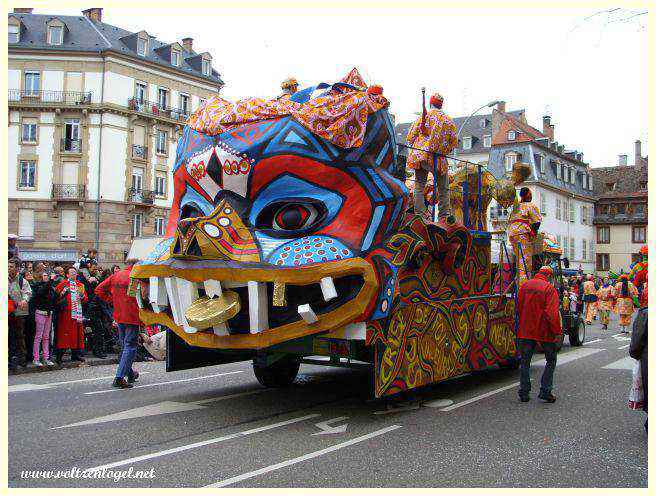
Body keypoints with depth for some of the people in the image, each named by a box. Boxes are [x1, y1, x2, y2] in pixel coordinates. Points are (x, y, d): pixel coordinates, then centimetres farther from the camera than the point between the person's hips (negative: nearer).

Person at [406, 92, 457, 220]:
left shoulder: (423, 117, 5)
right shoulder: (448, 121, 7)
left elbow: (410, 136, 4)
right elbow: (454, 142, 6)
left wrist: (415, 148, 20)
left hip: (419, 156, 1)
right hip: (438, 159, 0)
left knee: (419, 187, 6)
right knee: (443, 189, 11)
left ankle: (419, 215, -2)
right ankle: (444, 215, 7)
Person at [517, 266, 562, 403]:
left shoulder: (524, 286, 5)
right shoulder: (549, 288, -11)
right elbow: (552, 312, -18)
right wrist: (557, 331, -12)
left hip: (526, 330, 4)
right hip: (544, 331, -4)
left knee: (524, 361, 11)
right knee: (551, 361, 12)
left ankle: (524, 393, 12)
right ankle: (545, 391, 7)